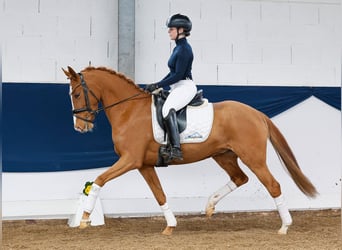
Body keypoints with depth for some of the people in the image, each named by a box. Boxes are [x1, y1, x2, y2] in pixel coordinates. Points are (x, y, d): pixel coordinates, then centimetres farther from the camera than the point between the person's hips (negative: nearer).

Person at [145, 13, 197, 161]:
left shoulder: (184, 49, -13)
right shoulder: (178, 48, 18)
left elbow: (178, 75, -19)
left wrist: (158, 85, -16)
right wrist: (157, 85, 14)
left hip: (185, 87, -12)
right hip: (177, 88, 12)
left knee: (168, 109, -35)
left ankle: (176, 149, -45)